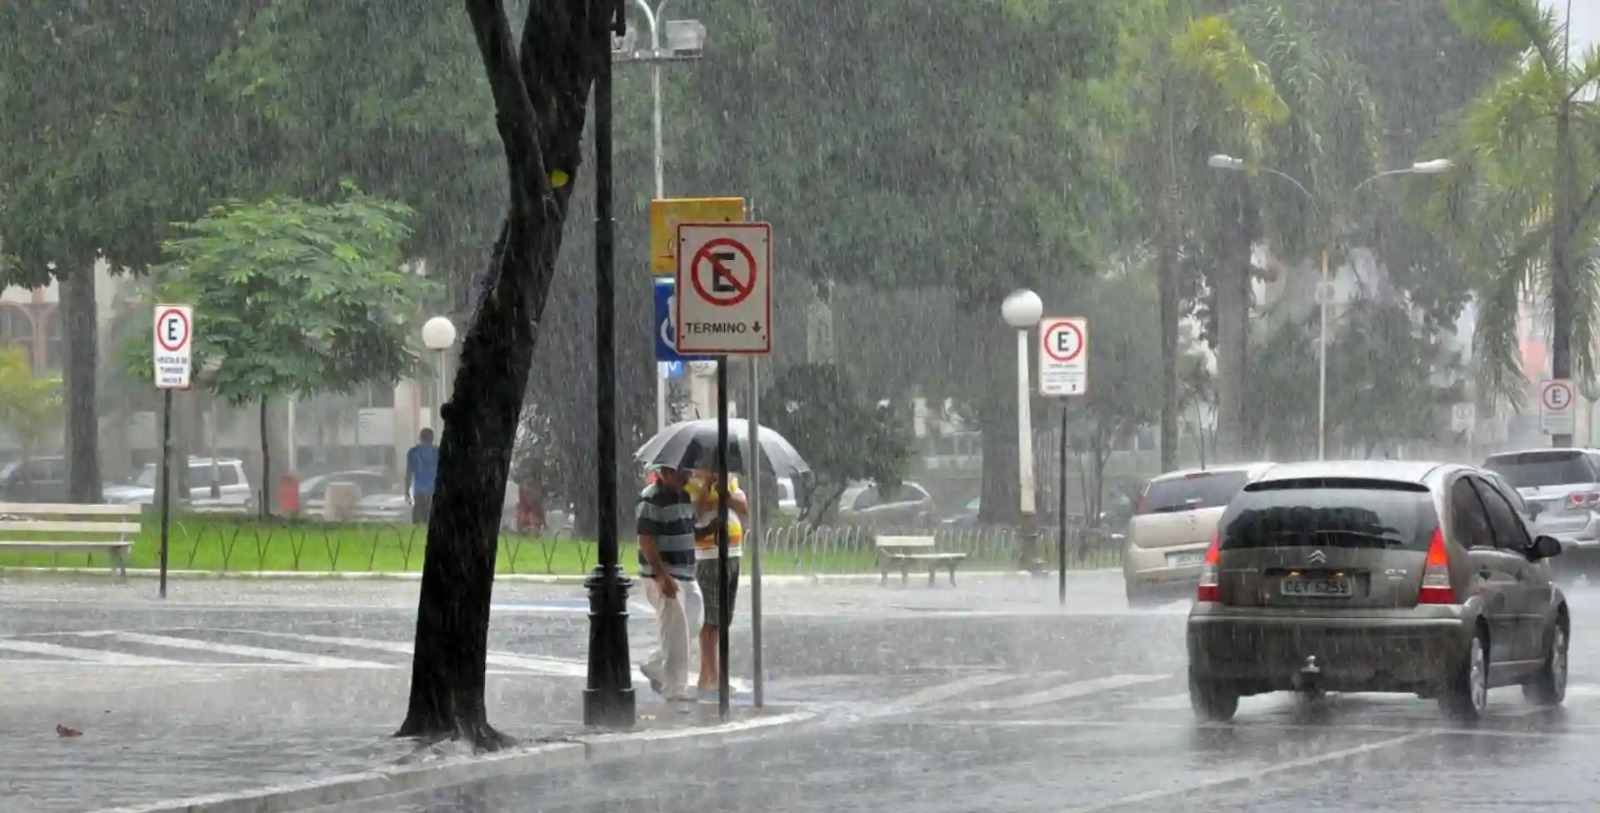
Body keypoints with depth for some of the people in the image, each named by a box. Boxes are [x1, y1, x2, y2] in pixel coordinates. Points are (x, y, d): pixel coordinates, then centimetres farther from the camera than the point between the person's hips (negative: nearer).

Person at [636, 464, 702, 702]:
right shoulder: (652, 499, -14)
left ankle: (654, 667, 31)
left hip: (685, 575, 8)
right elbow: (646, 541, -18)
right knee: (676, 632, -8)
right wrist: (662, 575, -24)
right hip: (662, 576, -8)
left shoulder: (685, 496, 12)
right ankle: (675, 689, -2)